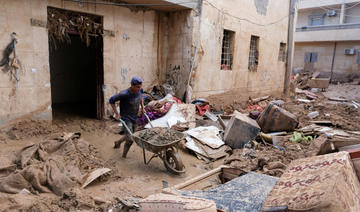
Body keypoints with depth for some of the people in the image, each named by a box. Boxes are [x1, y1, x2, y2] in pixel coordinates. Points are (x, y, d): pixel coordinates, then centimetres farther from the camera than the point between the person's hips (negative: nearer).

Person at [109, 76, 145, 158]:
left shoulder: (140, 90, -8)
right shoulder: (124, 94, -26)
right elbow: (111, 100, -15)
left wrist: (142, 107, 11)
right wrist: (117, 113, -14)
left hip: (134, 118, 7)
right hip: (126, 119, -7)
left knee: (131, 137, 21)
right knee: (130, 140, -15)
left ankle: (118, 142, 51)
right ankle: (124, 156, 9)